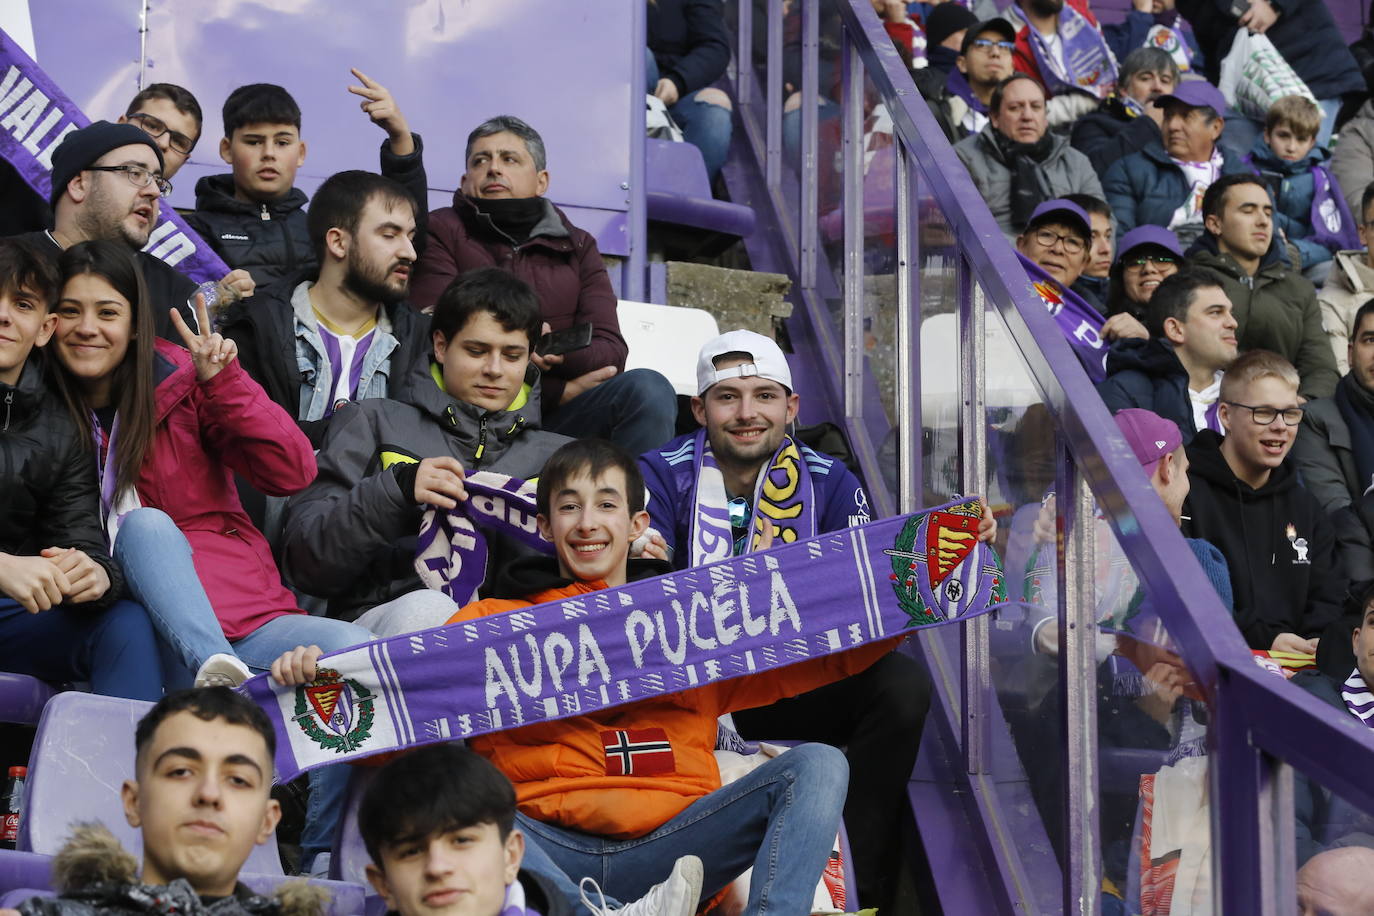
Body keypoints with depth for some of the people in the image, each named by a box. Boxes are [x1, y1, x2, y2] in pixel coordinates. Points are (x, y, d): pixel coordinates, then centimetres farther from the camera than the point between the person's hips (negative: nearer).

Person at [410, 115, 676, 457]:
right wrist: (560, 391, -5)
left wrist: (556, 352, -18)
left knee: (648, 389, -24)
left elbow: (611, 352, 7)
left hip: (555, 417, 4)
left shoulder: (577, 247, 20)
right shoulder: (441, 233, 9)